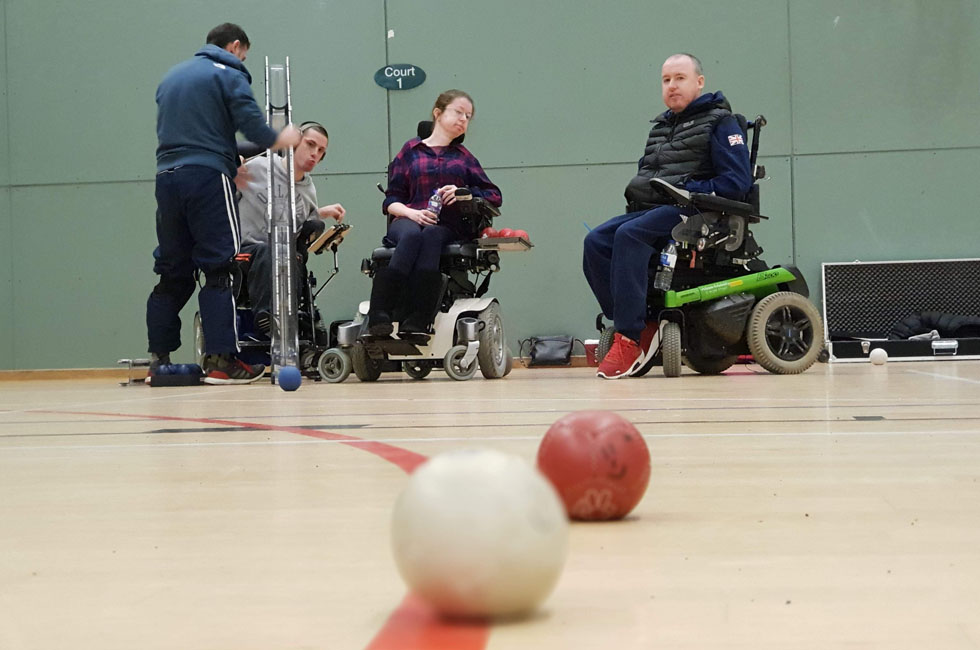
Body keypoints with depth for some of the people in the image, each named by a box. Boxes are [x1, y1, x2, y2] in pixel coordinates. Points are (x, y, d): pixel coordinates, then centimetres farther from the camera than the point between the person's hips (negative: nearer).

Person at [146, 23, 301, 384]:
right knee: (219, 268, -6)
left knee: (173, 271, 11)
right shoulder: (229, 74, 1)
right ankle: (220, 360, -11)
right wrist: (279, 140, 11)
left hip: (167, 176, 7)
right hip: (208, 177, -7)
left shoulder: (171, 76, 23)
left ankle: (159, 358, 11)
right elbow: (250, 120, -9)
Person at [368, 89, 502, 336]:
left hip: (448, 227, 1)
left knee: (430, 236, -37)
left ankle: (416, 323, -51)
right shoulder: (411, 150, 19)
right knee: (412, 235, -38)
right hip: (408, 221, -1)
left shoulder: (464, 157, 26)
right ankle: (378, 318, -50)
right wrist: (412, 213, -9)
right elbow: (391, 200, 13)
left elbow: (495, 196, 18)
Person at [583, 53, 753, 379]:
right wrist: (634, 193, 9)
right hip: (650, 210, 7)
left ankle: (629, 337, -33)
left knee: (629, 235, -33)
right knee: (596, 242, -20)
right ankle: (643, 326, -22)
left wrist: (687, 191, -15)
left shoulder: (719, 122, 3)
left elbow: (738, 181, -8)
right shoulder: (660, 126, 26)